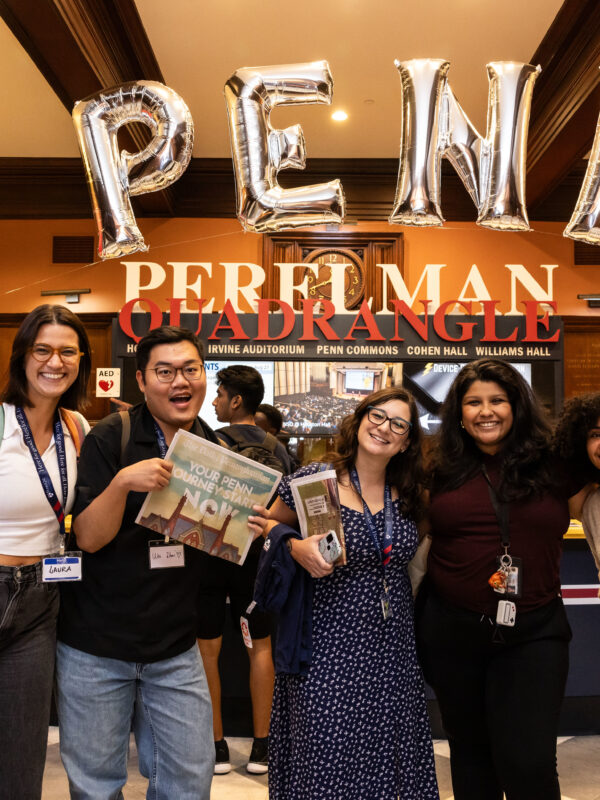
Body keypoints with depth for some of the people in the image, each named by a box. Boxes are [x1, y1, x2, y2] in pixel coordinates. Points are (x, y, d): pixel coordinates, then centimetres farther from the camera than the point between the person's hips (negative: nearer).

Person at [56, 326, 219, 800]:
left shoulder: (212, 446, 3)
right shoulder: (110, 438, -11)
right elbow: (89, 538, -14)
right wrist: (123, 481, -31)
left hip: (175, 648, 4)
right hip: (96, 644, -3)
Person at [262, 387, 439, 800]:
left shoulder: (407, 494, 4)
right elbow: (268, 529, 2)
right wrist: (295, 548, -16)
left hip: (392, 646, 4)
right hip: (330, 645, -4)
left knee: (388, 757, 12)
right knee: (327, 759, 3)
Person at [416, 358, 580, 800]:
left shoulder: (552, 465, -2)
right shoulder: (443, 471, 1)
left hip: (533, 633, -1)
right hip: (451, 631, 2)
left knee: (528, 762, -5)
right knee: (470, 750, 18)